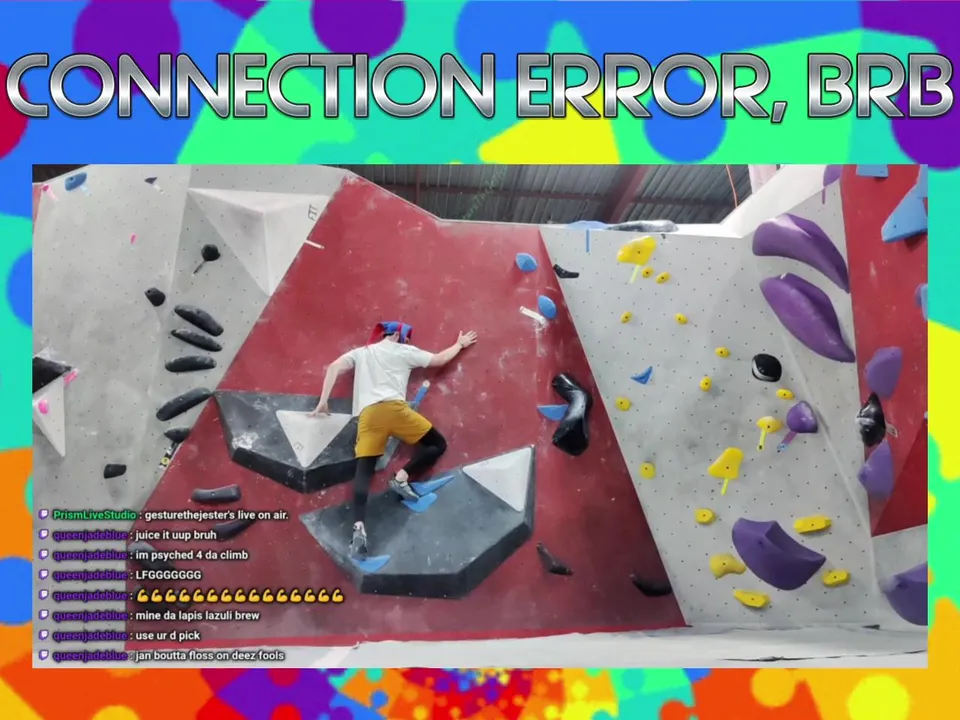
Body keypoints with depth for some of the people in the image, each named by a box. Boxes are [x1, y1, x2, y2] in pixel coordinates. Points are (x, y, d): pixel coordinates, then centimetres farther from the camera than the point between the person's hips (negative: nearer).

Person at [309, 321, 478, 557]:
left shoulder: (360, 352, 28)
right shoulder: (404, 351, 19)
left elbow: (334, 367, 14)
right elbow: (439, 360, 26)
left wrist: (323, 400, 14)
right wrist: (460, 344, 43)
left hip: (367, 415, 4)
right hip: (393, 408, -3)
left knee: (363, 471, -5)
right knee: (438, 444, 11)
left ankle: (359, 527, -26)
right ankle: (402, 477, -8)